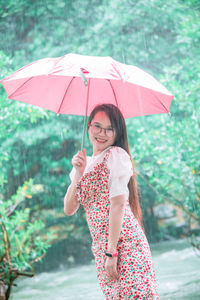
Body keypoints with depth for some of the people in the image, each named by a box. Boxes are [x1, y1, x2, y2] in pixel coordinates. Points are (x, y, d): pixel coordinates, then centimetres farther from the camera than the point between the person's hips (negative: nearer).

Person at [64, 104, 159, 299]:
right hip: (100, 246, 7)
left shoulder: (116, 155, -4)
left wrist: (112, 252, -17)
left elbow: (118, 204, -12)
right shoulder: (84, 163, 18)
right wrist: (78, 174, -3)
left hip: (123, 242, -7)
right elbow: (69, 210, 10)